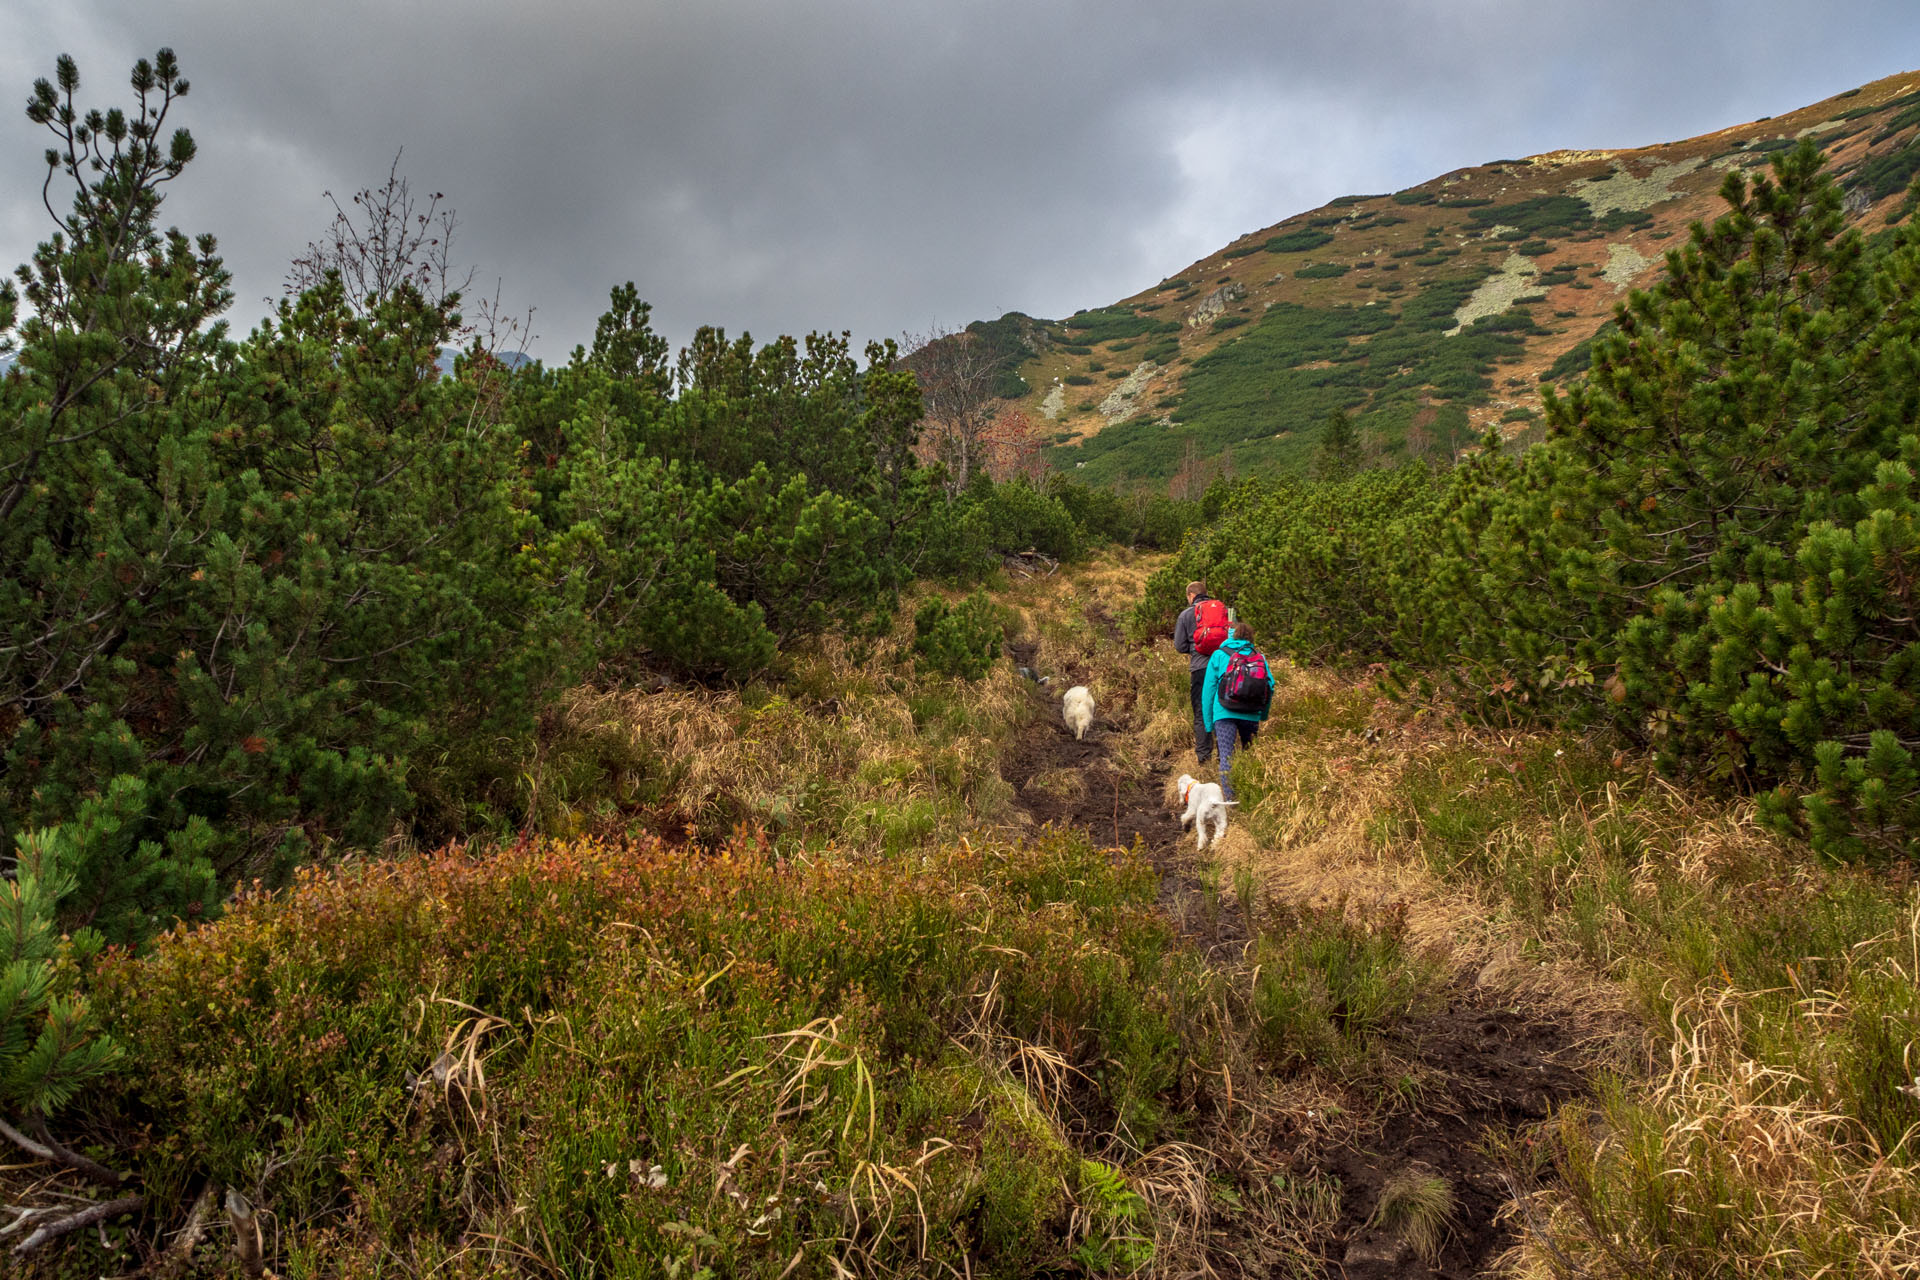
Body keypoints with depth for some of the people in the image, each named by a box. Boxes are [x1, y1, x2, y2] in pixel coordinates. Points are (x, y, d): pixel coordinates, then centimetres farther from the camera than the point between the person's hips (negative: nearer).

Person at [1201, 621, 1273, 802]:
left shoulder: (1219, 655, 9)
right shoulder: (1259, 657, 14)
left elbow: (1208, 690, 7)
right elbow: (1270, 685, 8)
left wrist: (1209, 723, 11)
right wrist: (1263, 716, 18)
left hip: (1225, 713, -2)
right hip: (1251, 715, 3)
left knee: (1226, 757, -8)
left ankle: (1229, 799, -20)